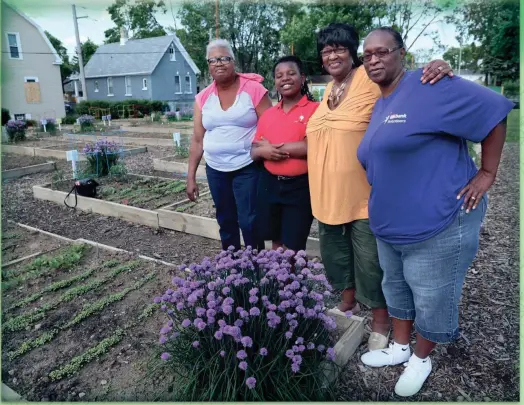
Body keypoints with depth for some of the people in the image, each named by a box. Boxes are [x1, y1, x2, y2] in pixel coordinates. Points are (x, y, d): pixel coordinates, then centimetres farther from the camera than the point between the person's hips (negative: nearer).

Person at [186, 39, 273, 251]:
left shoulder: (254, 89, -6)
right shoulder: (203, 98, 6)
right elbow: (197, 140, 9)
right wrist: (191, 176, 8)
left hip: (247, 168, -4)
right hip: (215, 170, 4)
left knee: (249, 221, -6)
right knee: (225, 222, 14)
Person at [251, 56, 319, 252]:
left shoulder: (315, 109, -6)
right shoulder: (268, 114, 10)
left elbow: (311, 147, -19)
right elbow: (254, 151, 10)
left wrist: (272, 146, -9)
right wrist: (264, 152, -15)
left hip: (300, 186, -5)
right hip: (270, 184, 5)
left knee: (293, 249, 4)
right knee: (276, 243, 18)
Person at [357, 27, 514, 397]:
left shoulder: (428, 88, -16)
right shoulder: (379, 106, 10)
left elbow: (494, 111, -14)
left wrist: (487, 174, -12)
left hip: (437, 226, -8)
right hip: (389, 226, 8)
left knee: (431, 302, 10)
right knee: (396, 290, 22)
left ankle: (422, 358, 36)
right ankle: (399, 348, 44)